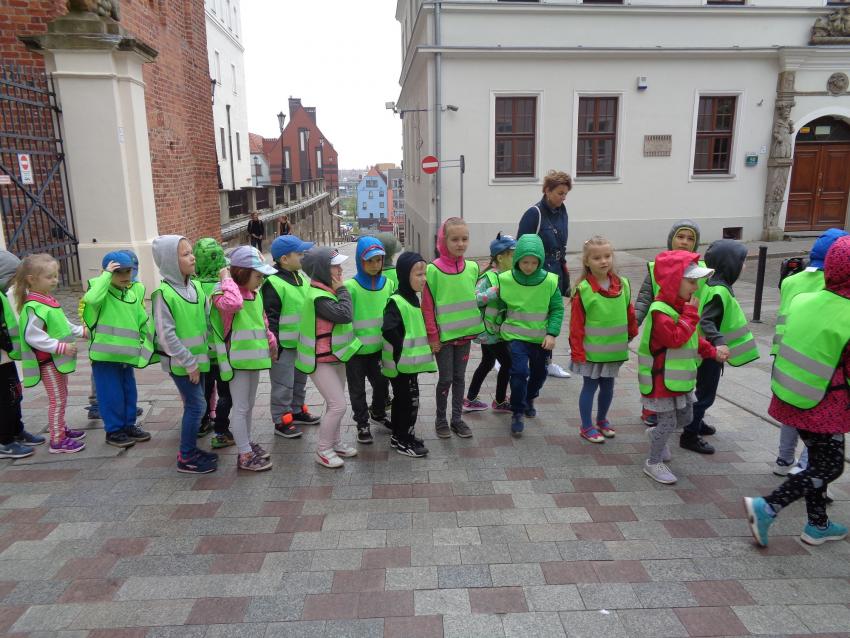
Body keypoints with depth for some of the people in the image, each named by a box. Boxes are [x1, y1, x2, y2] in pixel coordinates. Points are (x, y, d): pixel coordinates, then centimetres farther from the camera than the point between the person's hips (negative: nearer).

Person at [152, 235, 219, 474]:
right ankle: (186, 458, 9)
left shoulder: (196, 287, 3)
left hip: (197, 357, 7)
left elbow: (207, 320, 10)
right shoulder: (163, 293, -18)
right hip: (180, 362, -7)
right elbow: (166, 334, -19)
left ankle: (190, 449, 30)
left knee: (193, 404, 15)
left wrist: (200, 356, 8)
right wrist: (189, 362, -16)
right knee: (197, 405, -4)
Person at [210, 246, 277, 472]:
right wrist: (227, 279, -28)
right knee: (240, 407, 0)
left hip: (253, 357, 8)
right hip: (237, 360, -8)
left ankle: (247, 443, 34)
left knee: (249, 405, 19)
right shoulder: (224, 294, -16)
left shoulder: (255, 294, 10)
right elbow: (232, 303, -42)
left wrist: (272, 345, 28)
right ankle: (244, 456, 8)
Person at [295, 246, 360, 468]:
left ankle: (335, 443, 32)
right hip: (320, 361, -10)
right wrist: (342, 290, -21)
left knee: (336, 404, 17)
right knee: (338, 405, -10)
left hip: (335, 357, 10)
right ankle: (323, 450, 6)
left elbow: (344, 316, 14)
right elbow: (345, 315, -31)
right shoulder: (318, 297, -25)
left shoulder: (329, 291, 6)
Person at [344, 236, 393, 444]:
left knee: (382, 382, 19)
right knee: (358, 389, 10)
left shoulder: (388, 283, -1)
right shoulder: (351, 286, -17)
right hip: (356, 349, -4)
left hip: (379, 347, 5)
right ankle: (362, 424, 29)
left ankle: (378, 414, 45)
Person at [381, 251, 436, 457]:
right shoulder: (396, 302, -19)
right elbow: (388, 330, -30)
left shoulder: (413, 298, 10)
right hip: (402, 363, -9)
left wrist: (414, 350, 14)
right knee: (410, 400, 0)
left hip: (410, 361, 9)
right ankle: (404, 441, 12)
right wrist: (403, 349, -20)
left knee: (401, 399, 18)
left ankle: (399, 436, 30)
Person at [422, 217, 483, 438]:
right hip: (443, 335, -4)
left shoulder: (472, 268, 0)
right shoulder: (433, 270, -13)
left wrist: (475, 325, 8)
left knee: (459, 377, 13)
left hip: (465, 333, 4)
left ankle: (457, 418, 26)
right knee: (445, 378, 5)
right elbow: (427, 306, -10)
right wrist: (432, 336, -10)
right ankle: (440, 419, 23)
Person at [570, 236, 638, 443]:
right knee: (589, 386, 8)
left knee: (607, 387, 17)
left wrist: (632, 334, 16)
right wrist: (577, 352, -12)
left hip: (614, 349, 4)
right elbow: (576, 324, -13)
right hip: (591, 351, -4)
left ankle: (602, 420, 37)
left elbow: (629, 312, 10)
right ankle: (587, 427, 21)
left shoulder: (623, 284, -2)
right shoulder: (583, 290, -15)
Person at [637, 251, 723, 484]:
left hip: (681, 377, 9)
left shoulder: (681, 306, 7)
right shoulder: (660, 311, -24)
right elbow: (676, 338, -33)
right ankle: (654, 463, 17)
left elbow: (693, 338, 19)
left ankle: (656, 434, 43)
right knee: (668, 422, 0)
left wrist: (712, 351, 10)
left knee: (685, 417, 20)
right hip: (661, 380, -9)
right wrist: (691, 314, -26)